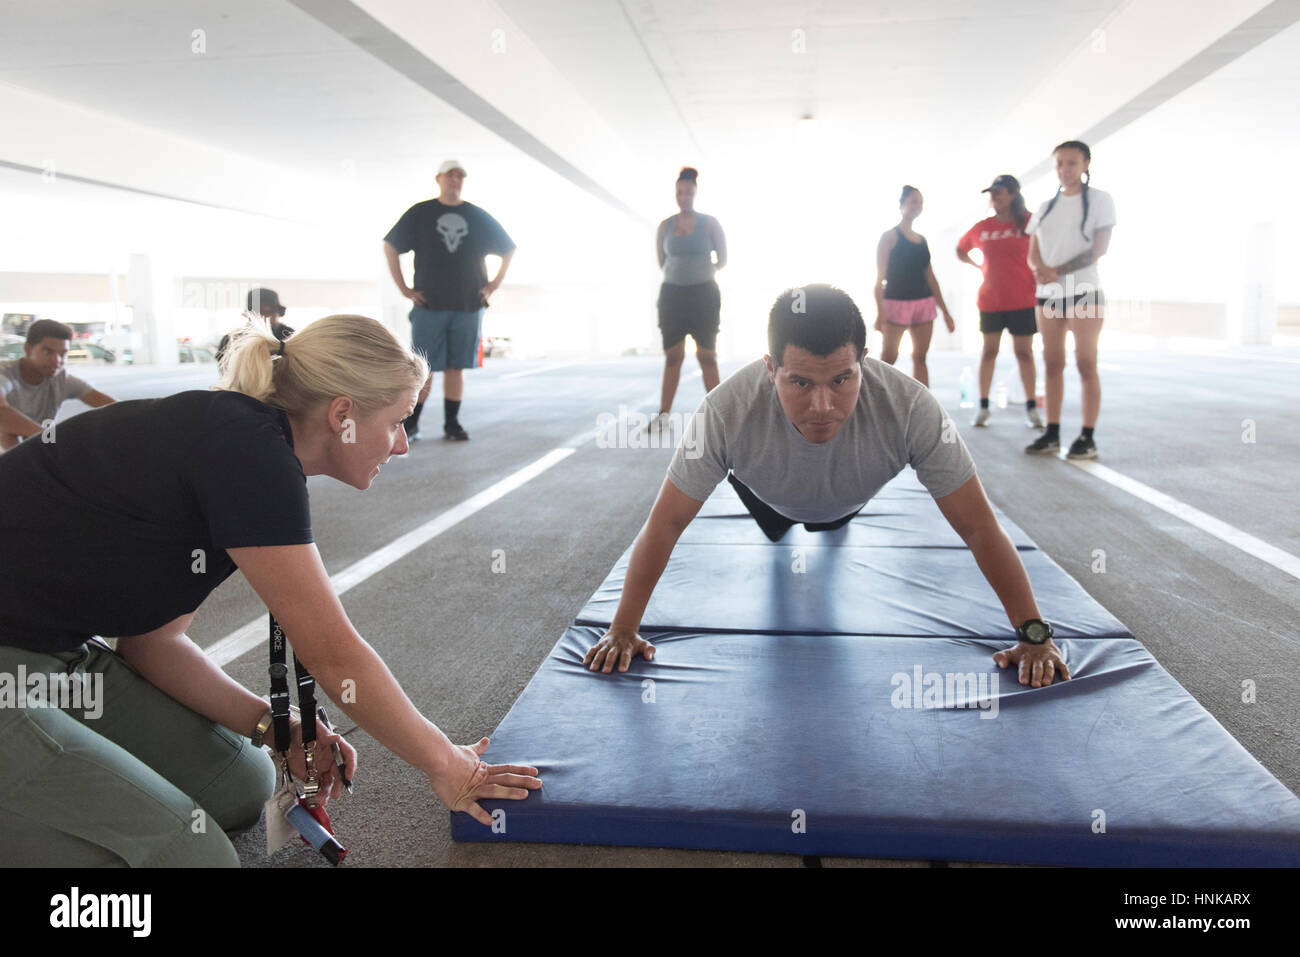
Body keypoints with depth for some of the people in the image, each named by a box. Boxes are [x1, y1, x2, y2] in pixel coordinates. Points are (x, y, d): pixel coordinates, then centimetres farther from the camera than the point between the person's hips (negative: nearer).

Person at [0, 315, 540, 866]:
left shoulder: (232, 434, 6)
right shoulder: (250, 452, -23)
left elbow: (154, 639, 8)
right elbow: (335, 655, -19)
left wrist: (271, 725, -2)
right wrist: (444, 765, -7)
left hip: (58, 652, 9)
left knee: (241, 788, 7)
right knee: (194, 856, -14)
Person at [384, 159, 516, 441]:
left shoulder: (479, 217, 9)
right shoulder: (419, 214, 5)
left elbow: (509, 249, 18)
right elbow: (390, 246, 10)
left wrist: (495, 284, 9)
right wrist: (403, 287, 2)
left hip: (468, 306, 2)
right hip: (429, 305, -1)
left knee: (456, 367, 4)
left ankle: (452, 423, 11)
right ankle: (411, 423, 7)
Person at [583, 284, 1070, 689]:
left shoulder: (911, 409, -47)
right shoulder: (727, 411, -47)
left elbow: (980, 528, -36)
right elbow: (664, 525, -37)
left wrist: (1035, 635, -34)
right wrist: (622, 632, -32)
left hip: (847, 499, 1)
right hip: (769, 494, -1)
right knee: (774, 530, 34)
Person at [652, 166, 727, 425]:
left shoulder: (709, 224, -1)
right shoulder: (665, 226, 5)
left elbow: (722, 260, 5)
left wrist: (701, 272, 7)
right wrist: (682, 272, 10)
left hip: (703, 294, -2)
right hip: (672, 294, 2)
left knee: (707, 357, -2)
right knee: (672, 356, 4)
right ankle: (663, 415, 6)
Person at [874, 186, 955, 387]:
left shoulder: (922, 240, 16)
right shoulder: (890, 237, -2)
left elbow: (930, 278, 19)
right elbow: (880, 278, -8)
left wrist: (945, 311, 16)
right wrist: (880, 313, -17)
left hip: (924, 303, 6)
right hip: (897, 302, -6)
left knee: (920, 357, 5)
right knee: (888, 357, -5)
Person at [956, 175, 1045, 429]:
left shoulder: (1029, 223, -4)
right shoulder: (982, 228, 5)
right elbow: (961, 250, 20)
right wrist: (980, 267, 8)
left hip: (1022, 300, -2)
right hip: (990, 300, 3)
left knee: (1024, 352, 2)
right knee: (989, 351, 7)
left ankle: (1031, 408, 9)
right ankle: (983, 407, 13)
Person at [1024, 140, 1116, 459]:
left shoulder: (1100, 200, 1)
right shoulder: (1045, 208, 14)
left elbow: (1099, 248, -8)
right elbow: (1033, 253, 10)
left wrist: (1058, 271, -16)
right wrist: (1042, 270, -13)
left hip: (1084, 291, -4)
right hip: (1048, 293, 5)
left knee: (1086, 363, -6)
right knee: (1052, 363, 3)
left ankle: (1087, 438, -4)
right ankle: (1052, 434, 6)